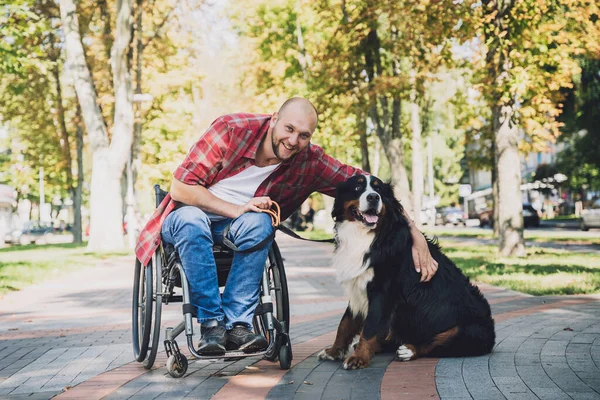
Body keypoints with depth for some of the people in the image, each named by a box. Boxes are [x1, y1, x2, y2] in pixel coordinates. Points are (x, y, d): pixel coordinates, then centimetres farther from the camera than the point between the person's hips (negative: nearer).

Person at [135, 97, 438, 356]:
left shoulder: (309, 162, -13)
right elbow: (180, 187, -18)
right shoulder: (233, 129, -21)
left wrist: (415, 234, -20)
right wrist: (235, 209, -25)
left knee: (258, 224, -32)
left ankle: (237, 322, -27)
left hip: (241, 227, 2)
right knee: (192, 222, -37)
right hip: (188, 214, -2)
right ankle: (211, 324, -29)